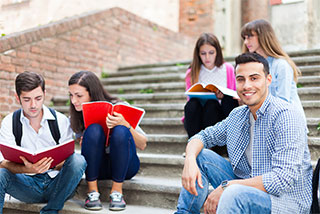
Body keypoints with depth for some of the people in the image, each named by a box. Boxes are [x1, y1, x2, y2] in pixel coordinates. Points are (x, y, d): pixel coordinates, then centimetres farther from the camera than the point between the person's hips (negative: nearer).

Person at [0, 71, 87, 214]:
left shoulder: (61, 120, 0)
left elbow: (68, 162, -3)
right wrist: (27, 169, -31)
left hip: (56, 183, 0)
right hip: (28, 185, 0)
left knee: (78, 160, -28)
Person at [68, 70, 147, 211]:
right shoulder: (75, 118, -4)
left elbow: (142, 145, -13)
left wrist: (125, 125, -31)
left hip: (124, 166, -1)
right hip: (95, 168, 2)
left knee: (120, 131, -31)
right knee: (93, 130, -27)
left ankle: (117, 191, -20)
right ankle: (92, 192, -19)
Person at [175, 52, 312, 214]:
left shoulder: (286, 116, -19)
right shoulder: (237, 115, 5)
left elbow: (284, 179, -27)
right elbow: (203, 136, 13)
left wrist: (226, 186, -25)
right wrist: (190, 160, -12)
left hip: (288, 200, -7)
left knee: (235, 193, -37)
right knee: (201, 156, -1)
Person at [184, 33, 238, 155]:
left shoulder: (228, 69, 8)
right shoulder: (192, 73, 10)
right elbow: (190, 98, 9)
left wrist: (224, 96, -14)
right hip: (195, 117, 1)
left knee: (211, 104, -33)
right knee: (192, 104, -32)